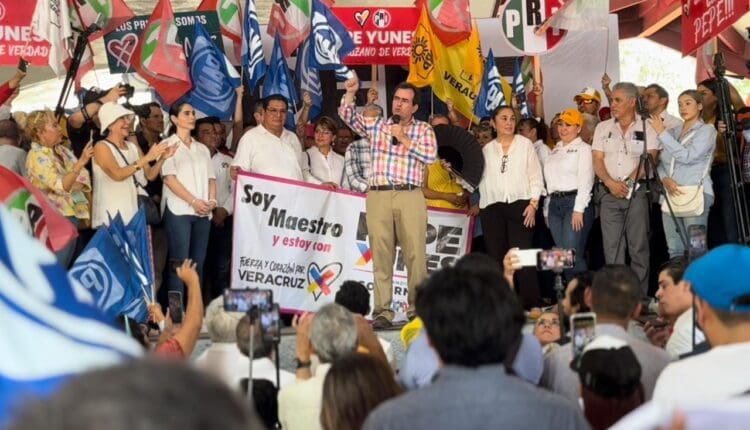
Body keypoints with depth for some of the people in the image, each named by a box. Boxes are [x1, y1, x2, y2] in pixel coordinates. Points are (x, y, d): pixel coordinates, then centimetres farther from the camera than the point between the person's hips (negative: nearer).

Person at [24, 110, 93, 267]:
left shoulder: (61, 150, 10)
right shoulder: (36, 157, -13)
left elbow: (83, 179, 9)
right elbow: (61, 186, -24)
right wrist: (81, 162, -32)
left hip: (74, 214, 8)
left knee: (65, 268, 11)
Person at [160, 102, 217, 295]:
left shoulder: (202, 148, 22)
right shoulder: (169, 145, 4)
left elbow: (211, 177, 16)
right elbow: (169, 178, -7)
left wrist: (212, 200, -4)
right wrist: (193, 201, -15)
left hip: (203, 212, 6)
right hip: (179, 210, -5)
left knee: (198, 262, 3)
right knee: (180, 262, -10)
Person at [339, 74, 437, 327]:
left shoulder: (423, 130, 12)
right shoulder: (376, 126, 18)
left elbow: (430, 156, -3)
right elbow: (347, 116, 10)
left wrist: (404, 139, -4)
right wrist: (350, 93, -4)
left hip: (410, 196, -2)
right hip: (378, 195, 2)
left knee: (415, 254, -6)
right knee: (381, 255, -2)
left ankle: (418, 310, 0)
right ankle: (383, 311, -1)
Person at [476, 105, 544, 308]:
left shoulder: (525, 144, 9)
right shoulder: (487, 150, 16)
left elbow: (536, 177, 6)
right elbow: (479, 179, 17)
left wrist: (533, 203, -5)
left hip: (520, 205, -3)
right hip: (492, 208, 3)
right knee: (496, 258, -1)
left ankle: (530, 305, -10)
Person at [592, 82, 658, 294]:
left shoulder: (646, 129, 4)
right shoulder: (603, 128, 13)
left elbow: (648, 160, -6)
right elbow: (597, 160, 5)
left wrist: (628, 182, -16)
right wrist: (611, 183, -11)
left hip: (637, 192, -2)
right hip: (609, 192, 3)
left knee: (639, 246, -2)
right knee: (612, 247, 0)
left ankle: (640, 294, 1)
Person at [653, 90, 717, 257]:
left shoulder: (706, 130, 2)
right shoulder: (673, 132, 20)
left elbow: (687, 156, -13)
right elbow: (660, 162, 17)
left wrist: (662, 133, -10)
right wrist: (665, 179, -5)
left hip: (695, 194, -6)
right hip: (670, 194, 6)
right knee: (675, 250, 4)